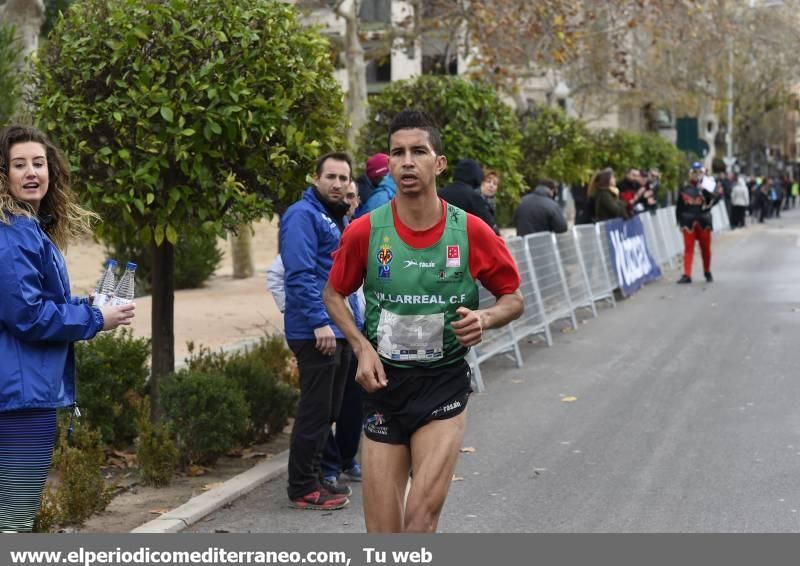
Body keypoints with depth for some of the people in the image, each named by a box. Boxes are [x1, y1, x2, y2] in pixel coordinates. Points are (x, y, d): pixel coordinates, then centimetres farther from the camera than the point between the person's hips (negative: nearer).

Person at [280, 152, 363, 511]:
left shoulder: (341, 219, 18)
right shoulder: (303, 216, -12)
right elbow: (300, 275, -20)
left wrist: (351, 315, 18)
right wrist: (320, 322, -24)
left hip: (340, 329, 10)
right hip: (316, 332, -10)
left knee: (328, 411, 15)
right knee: (315, 411, -6)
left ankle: (313, 478, 24)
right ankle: (302, 490, 2)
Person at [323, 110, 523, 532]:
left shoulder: (471, 231, -7)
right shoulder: (365, 231, -6)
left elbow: (513, 298, 6)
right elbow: (333, 294, 10)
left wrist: (485, 318, -16)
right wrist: (362, 347, -5)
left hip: (444, 382, -1)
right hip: (383, 382, 1)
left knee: (423, 513, -15)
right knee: (382, 532, 3)